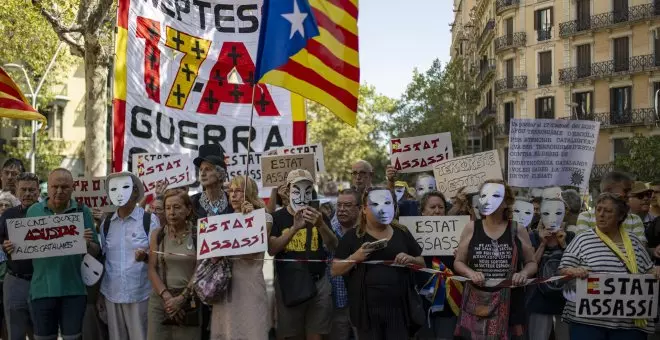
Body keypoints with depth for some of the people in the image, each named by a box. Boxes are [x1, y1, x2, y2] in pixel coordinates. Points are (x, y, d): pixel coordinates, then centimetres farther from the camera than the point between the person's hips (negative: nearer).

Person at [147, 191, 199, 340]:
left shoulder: (198, 235, -2)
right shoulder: (157, 234, 5)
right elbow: (152, 269, 1)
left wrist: (181, 298, -12)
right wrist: (167, 296, -11)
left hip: (189, 301, -2)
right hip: (159, 300, 2)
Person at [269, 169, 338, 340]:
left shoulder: (319, 216, 7)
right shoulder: (277, 217, 0)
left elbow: (333, 247, -5)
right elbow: (271, 249, -12)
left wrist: (321, 225, -24)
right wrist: (294, 228, -25)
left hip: (318, 282, 2)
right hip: (288, 283, -1)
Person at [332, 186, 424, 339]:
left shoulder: (402, 233, 7)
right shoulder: (353, 236, 0)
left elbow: (422, 263, 16)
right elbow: (335, 270, 1)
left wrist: (410, 259, -6)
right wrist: (355, 257, -16)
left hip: (398, 307, 2)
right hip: (366, 309, -2)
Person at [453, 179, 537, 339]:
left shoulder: (518, 230, 2)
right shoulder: (471, 228, 2)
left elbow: (532, 263, 11)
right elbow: (458, 262, 8)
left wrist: (524, 273, -10)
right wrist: (471, 273, -11)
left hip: (509, 302, 0)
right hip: (477, 303, 0)